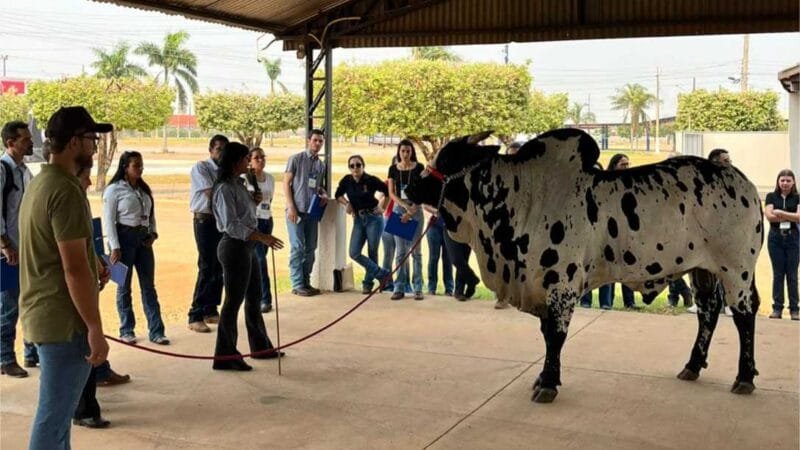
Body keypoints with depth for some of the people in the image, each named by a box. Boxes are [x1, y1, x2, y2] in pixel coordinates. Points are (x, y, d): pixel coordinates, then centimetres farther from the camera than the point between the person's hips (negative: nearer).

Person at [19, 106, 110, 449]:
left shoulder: (40, 183, 13)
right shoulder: (66, 190, -19)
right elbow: (74, 268, -22)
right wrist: (95, 328, -19)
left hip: (43, 313, 10)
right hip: (64, 319, -10)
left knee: (57, 411, 19)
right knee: (54, 417, -2)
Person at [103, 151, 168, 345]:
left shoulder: (144, 189, 12)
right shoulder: (114, 189, -7)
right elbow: (108, 220, -10)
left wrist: (153, 233, 0)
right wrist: (115, 247, -15)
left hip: (143, 238, 6)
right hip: (124, 238, -6)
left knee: (149, 286, 4)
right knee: (124, 286, 6)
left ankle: (156, 331, 5)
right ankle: (126, 330, 17)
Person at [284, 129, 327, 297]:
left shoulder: (321, 164, 13)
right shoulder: (295, 159, -3)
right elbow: (286, 183, -5)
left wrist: (324, 195, -1)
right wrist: (291, 207, -13)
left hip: (312, 211, 6)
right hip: (296, 210, -6)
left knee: (310, 248, 9)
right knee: (297, 248, -5)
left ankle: (306, 282, 18)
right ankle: (297, 285, 0)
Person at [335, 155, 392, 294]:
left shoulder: (371, 180, -10)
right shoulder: (346, 181, -1)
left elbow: (387, 192, 1)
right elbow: (338, 195, 14)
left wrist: (381, 206, 0)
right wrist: (346, 203, -2)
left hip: (374, 218, -4)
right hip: (358, 220, 4)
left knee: (372, 253, 1)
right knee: (354, 253, -8)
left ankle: (368, 283, 18)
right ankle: (381, 274, 4)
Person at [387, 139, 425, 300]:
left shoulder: (418, 168, 1)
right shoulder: (393, 169, 7)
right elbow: (391, 193, 3)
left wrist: (411, 211, -14)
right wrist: (405, 206, -12)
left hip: (415, 209, -2)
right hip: (399, 208, 2)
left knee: (416, 250, -1)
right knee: (400, 250, 1)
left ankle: (418, 288, 2)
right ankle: (399, 288, 4)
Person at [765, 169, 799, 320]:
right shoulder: (771, 197, 7)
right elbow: (769, 216, -7)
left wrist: (780, 213, -11)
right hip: (775, 238, 0)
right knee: (777, 274, 2)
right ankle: (777, 308, 5)